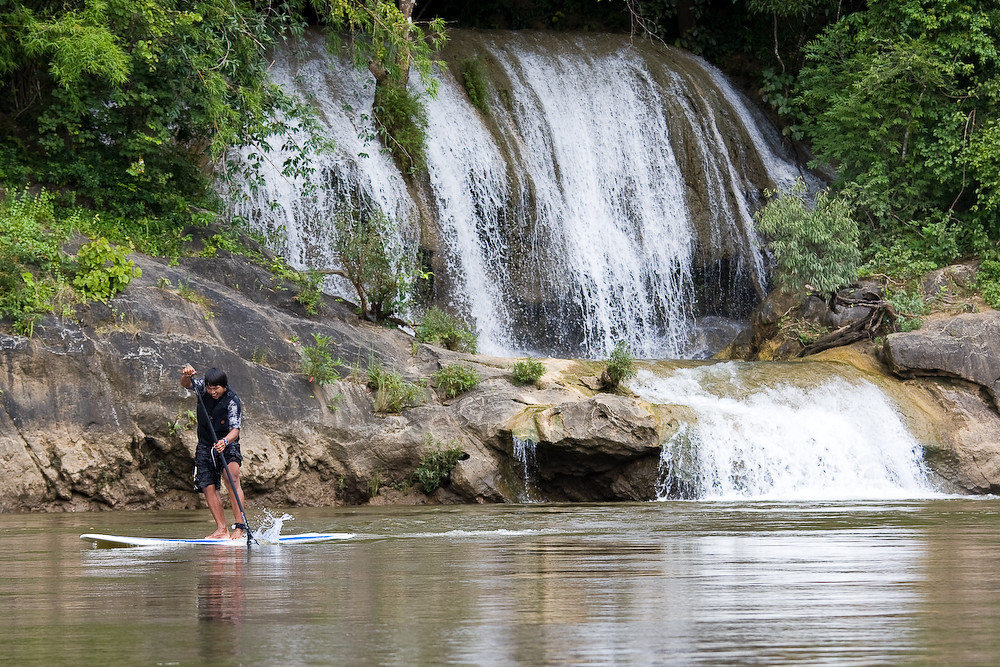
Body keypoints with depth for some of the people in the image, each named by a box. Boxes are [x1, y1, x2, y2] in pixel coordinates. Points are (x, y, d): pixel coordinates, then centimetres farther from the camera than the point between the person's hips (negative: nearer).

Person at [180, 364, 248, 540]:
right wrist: (186, 375, -41)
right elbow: (185, 384, -18)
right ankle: (222, 529, 0)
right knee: (208, 487, -3)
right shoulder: (203, 388, -5)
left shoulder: (232, 401, -20)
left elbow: (235, 430, -28)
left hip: (227, 445, -5)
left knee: (231, 478, -25)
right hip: (205, 445, 5)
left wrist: (225, 441, -48)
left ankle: (240, 526, -29)